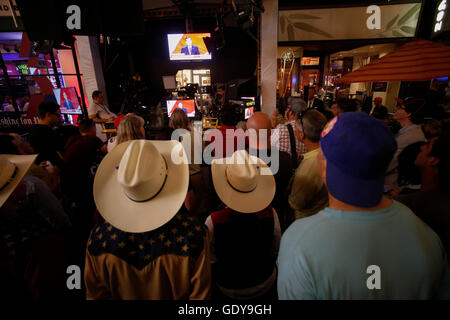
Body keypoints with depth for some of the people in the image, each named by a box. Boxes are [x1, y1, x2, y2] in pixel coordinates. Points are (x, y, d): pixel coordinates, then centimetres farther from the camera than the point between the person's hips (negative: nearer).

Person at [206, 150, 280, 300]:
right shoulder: (269, 214, -24)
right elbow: (275, 253, -7)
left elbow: (211, 259, -14)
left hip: (229, 290, -1)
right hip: (266, 284, 2)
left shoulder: (213, 221, -31)